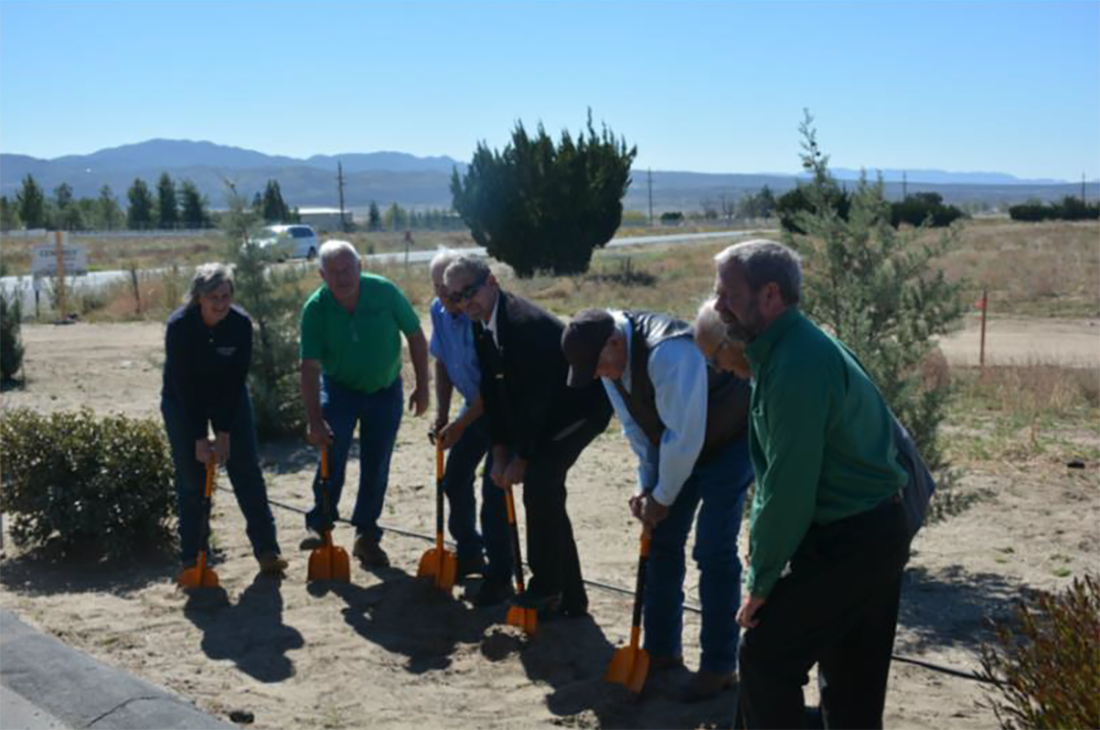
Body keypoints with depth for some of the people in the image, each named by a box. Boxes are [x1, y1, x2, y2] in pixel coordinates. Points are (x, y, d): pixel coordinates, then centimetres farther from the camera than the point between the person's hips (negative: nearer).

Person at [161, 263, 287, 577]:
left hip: (229, 398, 2)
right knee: (191, 480, -2)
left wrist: (225, 432, -18)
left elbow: (237, 381, -17)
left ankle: (267, 551, 1)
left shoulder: (241, 324, -22)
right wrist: (199, 438, -24)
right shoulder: (179, 326, -27)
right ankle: (192, 558, 9)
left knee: (247, 471, -4)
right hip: (183, 401, -2)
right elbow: (184, 386, -24)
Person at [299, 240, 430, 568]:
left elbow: (415, 336, -8)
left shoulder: (385, 292, -21)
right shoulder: (316, 308, -21)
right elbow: (310, 368, -22)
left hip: (385, 390, 1)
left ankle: (367, 536, 19)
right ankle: (319, 524, -1)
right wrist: (315, 421, -27)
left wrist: (422, 386, -7)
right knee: (333, 451, -19)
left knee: (376, 467, 5)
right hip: (339, 389, -1)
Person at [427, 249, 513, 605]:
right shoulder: (439, 312, -4)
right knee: (454, 480, 11)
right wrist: (442, 413, 0)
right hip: (475, 405, 8)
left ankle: (500, 575, 4)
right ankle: (469, 553, 32)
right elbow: (442, 363, 9)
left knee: (493, 490, -10)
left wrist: (460, 424, -22)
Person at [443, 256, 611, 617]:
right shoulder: (482, 326, -1)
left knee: (539, 484, -21)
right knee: (543, 492, 9)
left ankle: (546, 587, -4)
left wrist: (521, 459, -19)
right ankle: (569, 597, 20)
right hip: (544, 411, 9)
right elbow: (493, 391, 3)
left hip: (580, 406, -9)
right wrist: (500, 454, -1)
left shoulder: (525, 323, -29)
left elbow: (536, 398, -27)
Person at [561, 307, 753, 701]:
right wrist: (646, 484, -2)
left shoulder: (668, 354, -38)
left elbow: (685, 437, -33)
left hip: (728, 442, -8)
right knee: (662, 542, 8)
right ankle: (661, 649, 23)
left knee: (713, 550, -10)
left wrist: (662, 498, -21)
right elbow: (635, 425, 2)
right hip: (673, 445, 8)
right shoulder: (610, 356, -11)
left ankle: (719, 666, 3)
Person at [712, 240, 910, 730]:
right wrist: (764, 565, 11)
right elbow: (781, 472, 11)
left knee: (765, 657, 1)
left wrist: (760, 582, -12)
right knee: (853, 677, 18)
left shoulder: (795, 367, -23)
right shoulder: (795, 345, 8)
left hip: (845, 542, -9)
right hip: (878, 531, 10)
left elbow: (789, 489, -23)